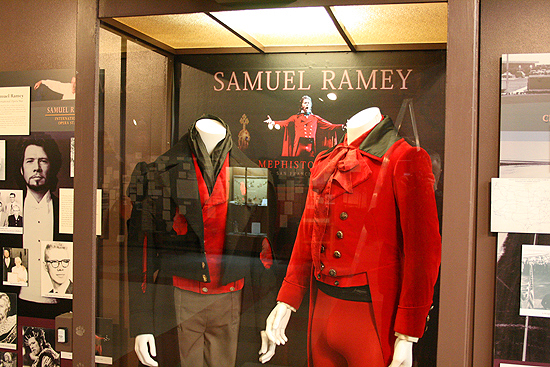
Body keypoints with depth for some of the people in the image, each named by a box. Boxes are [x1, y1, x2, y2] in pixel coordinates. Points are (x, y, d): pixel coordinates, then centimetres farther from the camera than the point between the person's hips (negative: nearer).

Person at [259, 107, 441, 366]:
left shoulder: (405, 159, -10)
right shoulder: (323, 163, 10)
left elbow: (423, 252, -13)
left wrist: (407, 337, -15)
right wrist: (286, 301, 10)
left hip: (373, 315, -6)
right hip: (321, 310, 6)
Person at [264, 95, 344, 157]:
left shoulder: (315, 118, 18)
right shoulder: (296, 117, 15)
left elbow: (330, 126, 14)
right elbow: (285, 123, 0)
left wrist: (342, 126, 2)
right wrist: (273, 122, -18)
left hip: (311, 147, 1)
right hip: (299, 146, -1)